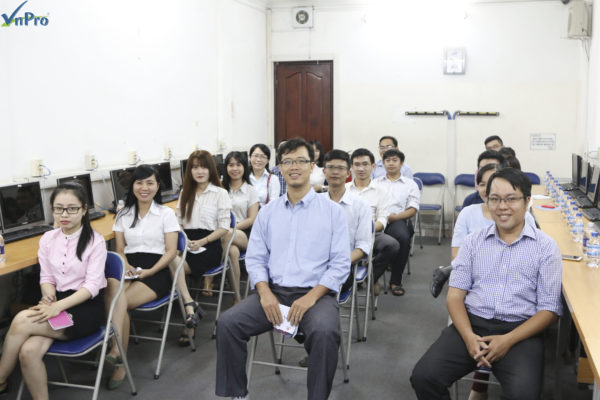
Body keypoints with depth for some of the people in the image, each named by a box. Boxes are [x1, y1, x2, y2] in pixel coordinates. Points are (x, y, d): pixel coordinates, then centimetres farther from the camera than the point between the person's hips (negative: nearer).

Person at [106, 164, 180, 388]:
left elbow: (171, 251, -2)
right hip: (129, 270, 3)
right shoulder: (123, 215, 16)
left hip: (155, 272, -3)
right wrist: (126, 266, -9)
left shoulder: (166, 214, 5)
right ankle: (117, 351, -35)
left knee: (117, 302, -29)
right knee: (113, 289, -34)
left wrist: (149, 271, -16)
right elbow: (119, 249, 14)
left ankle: (116, 353, -22)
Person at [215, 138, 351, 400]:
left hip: (316, 294, -3)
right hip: (274, 292, 3)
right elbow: (255, 258, 10)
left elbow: (340, 264, -2)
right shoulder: (267, 213, 13)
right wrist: (265, 292, -9)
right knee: (227, 322, -19)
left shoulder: (332, 211, 2)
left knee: (324, 332, -34)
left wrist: (311, 297, -15)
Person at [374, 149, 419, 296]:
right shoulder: (376, 183, 25)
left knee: (403, 238, -37)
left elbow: (413, 210, 8)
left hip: (398, 220, -1)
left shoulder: (410, 184, 19)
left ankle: (396, 281, -21)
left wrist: (394, 217, -11)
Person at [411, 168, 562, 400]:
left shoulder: (546, 247, 3)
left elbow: (549, 310, 0)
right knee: (423, 377, -19)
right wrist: (469, 337, -13)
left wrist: (508, 340, -14)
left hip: (520, 330, -2)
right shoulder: (473, 242, 10)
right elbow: (455, 295, 5)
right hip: (471, 323, 2)